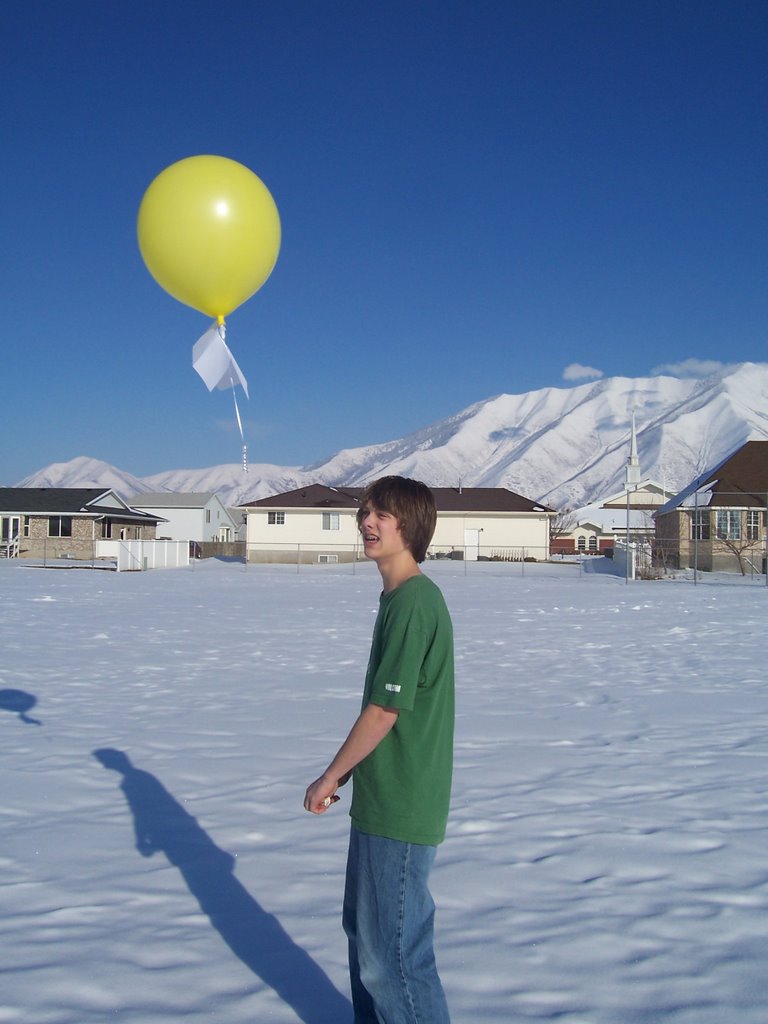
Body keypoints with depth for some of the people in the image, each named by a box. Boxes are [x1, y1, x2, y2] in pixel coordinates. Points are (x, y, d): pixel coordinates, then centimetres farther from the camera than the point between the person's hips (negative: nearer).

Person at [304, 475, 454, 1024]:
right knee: (363, 924, 23)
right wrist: (345, 775, 16)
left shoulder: (413, 602, -21)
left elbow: (384, 712, -21)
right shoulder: (401, 596, 10)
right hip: (381, 800, 10)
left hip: (399, 809, -10)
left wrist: (329, 778, -10)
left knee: (393, 947, 1)